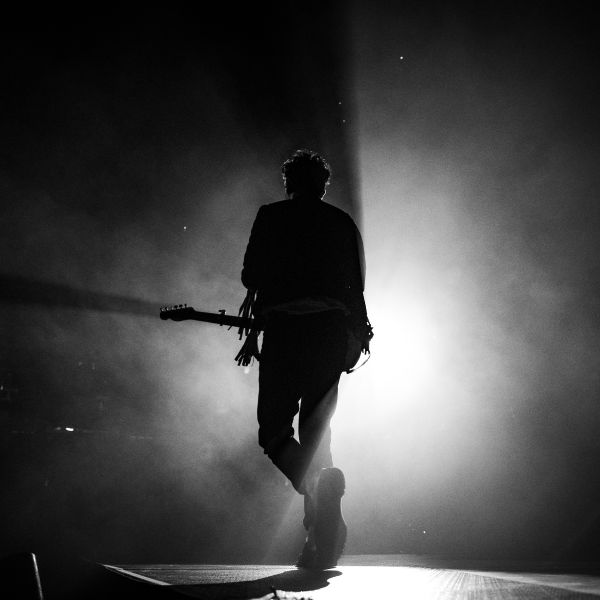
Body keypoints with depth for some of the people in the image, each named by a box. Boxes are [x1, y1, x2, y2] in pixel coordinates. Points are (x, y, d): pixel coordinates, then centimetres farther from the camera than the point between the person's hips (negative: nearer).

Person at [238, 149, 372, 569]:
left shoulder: (270, 217, 10)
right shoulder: (343, 223, 16)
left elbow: (254, 279, 4)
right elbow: (357, 285, 13)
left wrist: (252, 333, 12)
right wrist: (361, 328, 23)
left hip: (283, 329, -3)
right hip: (331, 331, 3)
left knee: (274, 429, 5)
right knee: (316, 428, 11)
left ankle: (317, 486, -25)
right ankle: (323, 533, 2)